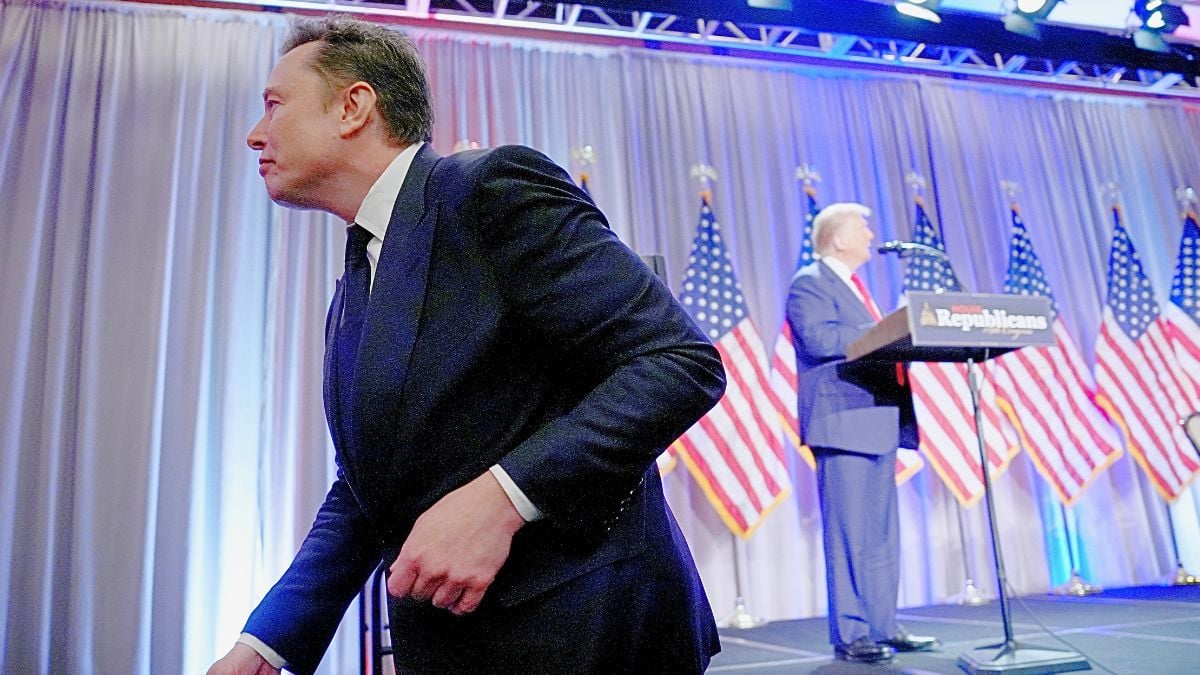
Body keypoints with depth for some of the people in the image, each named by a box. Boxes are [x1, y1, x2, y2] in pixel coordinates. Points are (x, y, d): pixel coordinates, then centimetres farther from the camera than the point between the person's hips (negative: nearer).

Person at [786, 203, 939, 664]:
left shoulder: (854, 284, 24)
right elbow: (820, 338, -21)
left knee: (882, 534, 12)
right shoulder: (810, 283, -5)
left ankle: (882, 627, 21)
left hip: (877, 422, 10)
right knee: (849, 534, -5)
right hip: (844, 423, -9)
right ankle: (849, 635, 4)